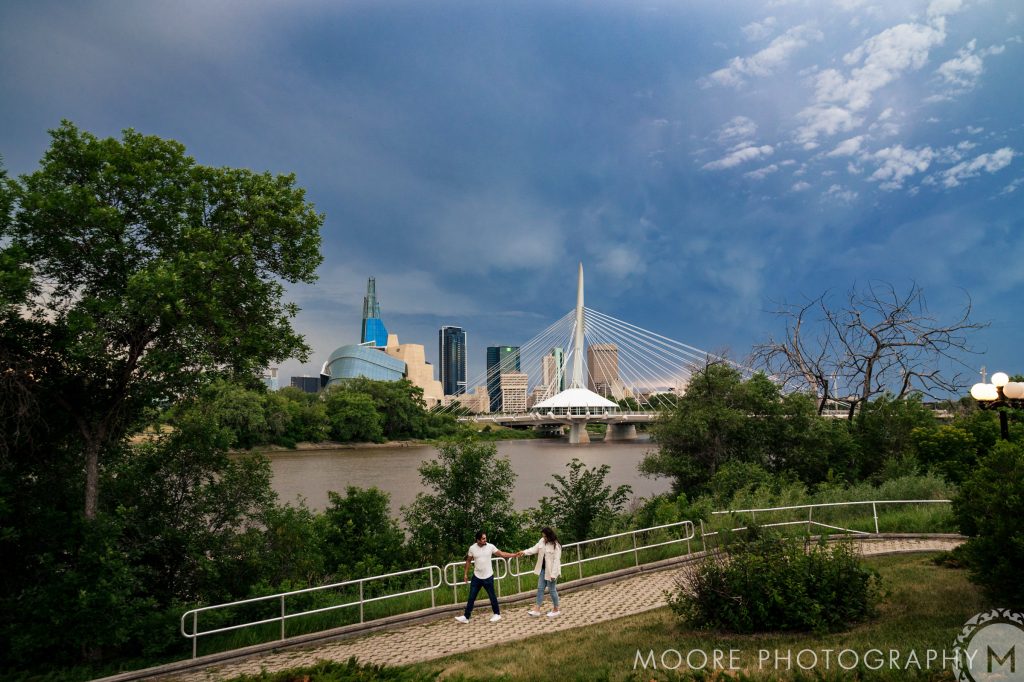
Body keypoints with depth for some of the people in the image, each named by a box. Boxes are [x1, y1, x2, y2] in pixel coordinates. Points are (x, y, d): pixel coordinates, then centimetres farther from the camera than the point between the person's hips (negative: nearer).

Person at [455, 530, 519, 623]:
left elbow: (502, 554, -6)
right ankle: (466, 617, 12)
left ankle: (497, 614, 26)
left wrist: (515, 555, -14)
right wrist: (466, 574, 7)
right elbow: (468, 561, 6)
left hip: (488, 577, -1)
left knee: (492, 596, 9)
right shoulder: (472, 548, -6)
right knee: (471, 597, 5)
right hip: (476, 577, 1)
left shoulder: (490, 547, -9)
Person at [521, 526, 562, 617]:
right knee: (540, 588, 9)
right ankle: (537, 609, 15)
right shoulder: (542, 541, 1)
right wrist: (525, 552, -15)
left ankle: (556, 609, 21)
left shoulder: (555, 545, -20)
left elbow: (556, 560, -21)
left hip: (551, 570, -7)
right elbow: (535, 549, 2)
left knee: (552, 589, 4)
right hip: (543, 569, 7)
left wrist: (553, 574, -23)